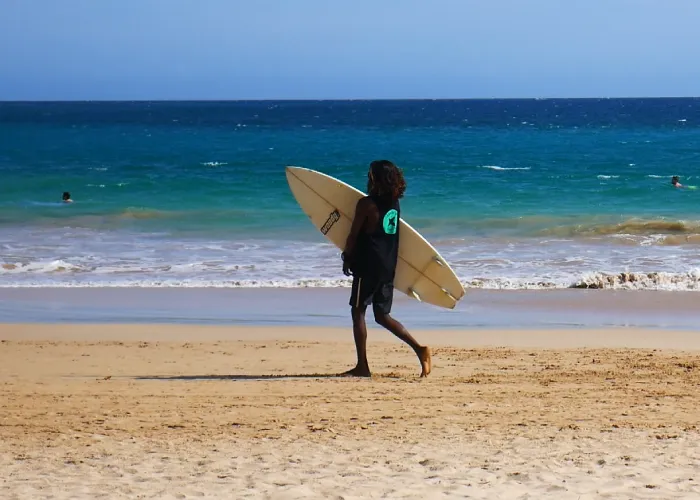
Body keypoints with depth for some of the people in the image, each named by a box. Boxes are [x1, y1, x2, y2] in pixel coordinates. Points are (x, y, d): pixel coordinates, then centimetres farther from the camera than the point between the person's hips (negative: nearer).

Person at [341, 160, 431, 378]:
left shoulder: (367, 204, -12)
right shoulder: (394, 204, 10)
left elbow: (354, 235, -9)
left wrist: (347, 258, 6)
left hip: (368, 266, -7)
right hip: (389, 267, 7)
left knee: (358, 311, 2)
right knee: (382, 315, 14)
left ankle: (362, 366, 0)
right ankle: (419, 348, -1)